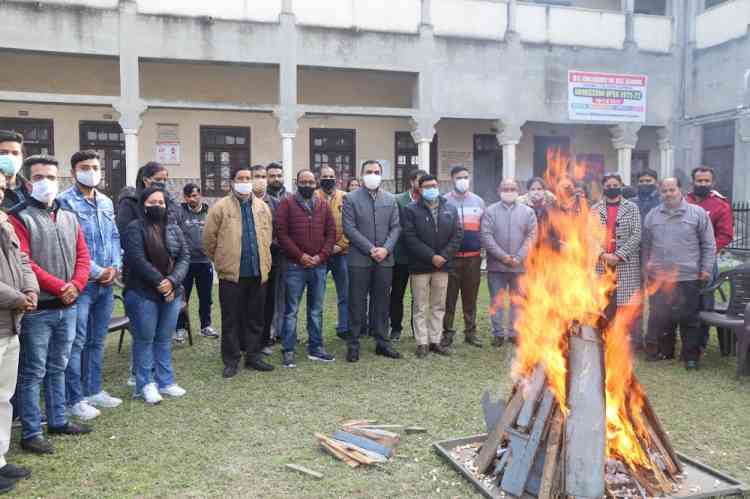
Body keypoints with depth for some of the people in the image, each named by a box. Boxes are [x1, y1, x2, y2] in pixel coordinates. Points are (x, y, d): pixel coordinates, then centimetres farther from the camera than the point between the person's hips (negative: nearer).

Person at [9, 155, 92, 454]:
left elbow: (82, 255, 9)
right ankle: (30, 433, 10)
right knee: (34, 372, 1)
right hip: (37, 309, -6)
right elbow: (23, 263, -17)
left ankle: (58, 420, 29)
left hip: (68, 307, 6)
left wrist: (76, 285, -9)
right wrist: (59, 287, -19)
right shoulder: (19, 218, -8)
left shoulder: (69, 217, 12)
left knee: (58, 368, 17)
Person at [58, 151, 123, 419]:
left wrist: (115, 266, 0)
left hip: (106, 283, 7)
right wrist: (96, 272, -14)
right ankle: (74, 399, 8)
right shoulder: (65, 201, -9)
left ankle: (93, 390, 26)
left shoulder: (106, 202, 13)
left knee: (97, 341, 15)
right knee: (76, 343, -2)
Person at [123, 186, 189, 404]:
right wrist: (159, 282, -16)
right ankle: (146, 384, 16)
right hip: (143, 294, -5)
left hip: (171, 293, 5)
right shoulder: (135, 228, -7)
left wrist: (172, 281, -12)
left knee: (165, 339, 12)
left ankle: (165, 382, 22)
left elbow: (184, 257, 4)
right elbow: (138, 260, -16)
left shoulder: (174, 228, 11)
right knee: (144, 340, 4)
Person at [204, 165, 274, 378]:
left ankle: (253, 356, 24)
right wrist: (221, 261, 5)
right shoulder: (221, 207, -4)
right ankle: (231, 360, 16)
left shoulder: (263, 207, 9)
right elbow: (209, 238, -2)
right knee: (231, 319, 5)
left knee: (255, 318, 12)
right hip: (231, 273, -4)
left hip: (258, 273, 4)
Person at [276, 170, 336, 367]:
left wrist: (322, 255, -6)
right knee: (291, 310, 1)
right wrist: (300, 255, -13)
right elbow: (281, 233, -7)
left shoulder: (323, 205, 10)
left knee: (316, 310, 11)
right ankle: (288, 351, 9)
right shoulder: (287, 204, -1)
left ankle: (315, 348, 21)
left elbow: (331, 232, 7)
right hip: (295, 266, -4)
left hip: (319, 265, 4)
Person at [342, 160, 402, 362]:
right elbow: (349, 228, -8)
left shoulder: (390, 199, 11)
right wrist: (371, 249, -13)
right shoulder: (350, 198, 0)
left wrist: (386, 249, -9)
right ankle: (354, 344, 11)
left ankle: (383, 343, 18)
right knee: (357, 303, 3)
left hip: (385, 259, 3)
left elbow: (395, 227, 7)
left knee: (382, 303, 9)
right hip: (359, 259, -3)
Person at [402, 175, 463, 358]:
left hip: (442, 265, 4)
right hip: (420, 265, -3)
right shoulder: (411, 209, -3)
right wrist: (431, 257, -16)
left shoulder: (450, 208, 8)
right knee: (421, 307, 2)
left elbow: (458, 233, 4)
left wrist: (444, 256, -9)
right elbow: (410, 237, -11)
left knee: (439, 306, 10)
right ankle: (422, 343, 9)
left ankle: (436, 341, 19)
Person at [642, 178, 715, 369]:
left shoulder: (698, 213, 1)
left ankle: (691, 356, 15)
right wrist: (646, 266, 11)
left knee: (689, 318, 3)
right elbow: (646, 245, 14)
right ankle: (665, 351, 25)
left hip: (688, 277, -3)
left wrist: (706, 268, -3)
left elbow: (708, 244, 2)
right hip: (658, 277, 3)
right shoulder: (652, 215, 9)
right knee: (660, 317, 10)